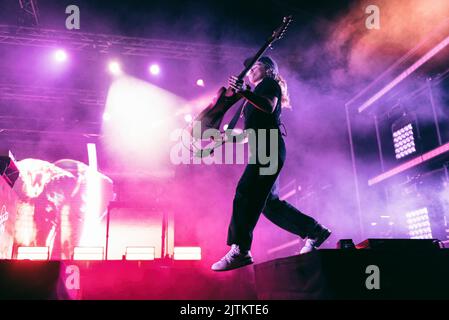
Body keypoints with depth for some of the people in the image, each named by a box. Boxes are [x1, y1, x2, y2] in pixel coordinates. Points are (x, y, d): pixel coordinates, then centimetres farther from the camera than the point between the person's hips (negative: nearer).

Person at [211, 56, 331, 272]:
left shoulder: (269, 83, 5)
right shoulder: (256, 93, 29)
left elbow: (269, 107, -18)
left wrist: (243, 92, -24)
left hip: (268, 148, -10)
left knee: (245, 194, -17)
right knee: (269, 202, 7)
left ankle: (240, 251, -19)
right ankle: (314, 231, 15)